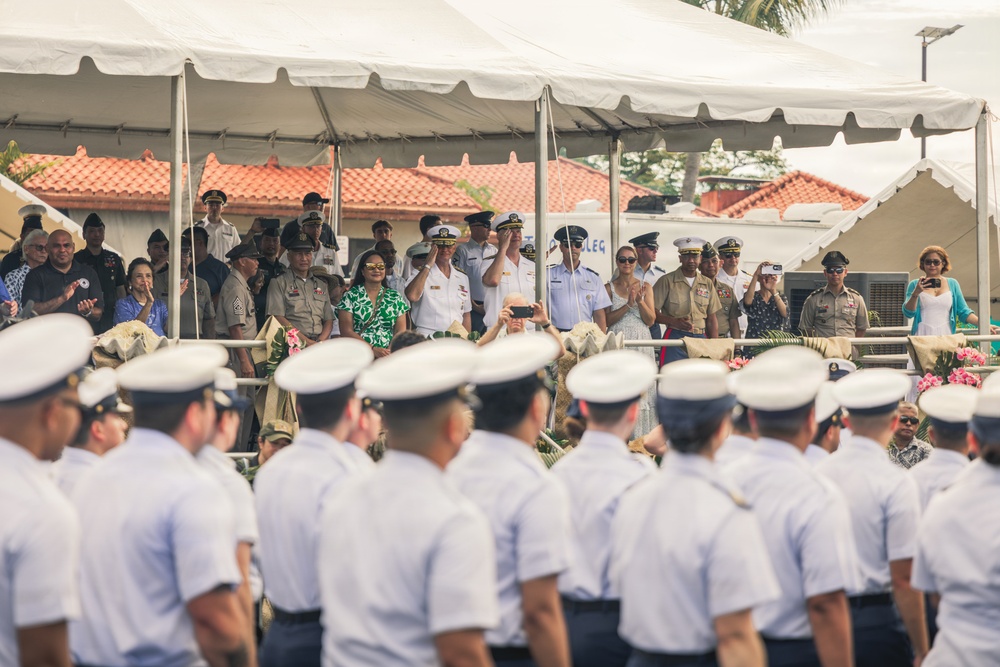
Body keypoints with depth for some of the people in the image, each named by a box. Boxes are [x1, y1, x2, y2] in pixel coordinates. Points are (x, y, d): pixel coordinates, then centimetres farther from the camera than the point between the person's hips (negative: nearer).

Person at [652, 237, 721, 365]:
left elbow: (712, 319, 15)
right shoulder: (667, 281, 2)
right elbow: (653, 312, -3)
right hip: (675, 338, -4)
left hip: (701, 339, 4)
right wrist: (674, 321, -18)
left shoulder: (707, 284, 14)